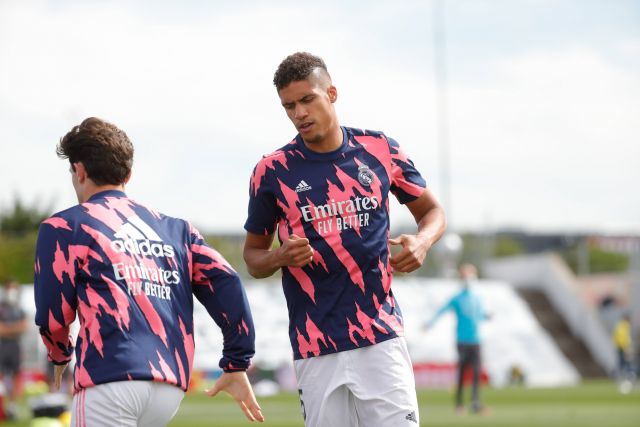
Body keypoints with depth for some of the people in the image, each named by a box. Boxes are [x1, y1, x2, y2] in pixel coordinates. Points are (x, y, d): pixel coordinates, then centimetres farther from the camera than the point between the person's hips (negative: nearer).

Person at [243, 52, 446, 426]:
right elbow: (253, 256, 12)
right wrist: (281, 257, -11)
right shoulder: (273, 171, 2)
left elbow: (431, 211, 17)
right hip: (316, 349, 0)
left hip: (382, 339, 0)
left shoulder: (380, 150, 5)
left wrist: (422, 241, -5)